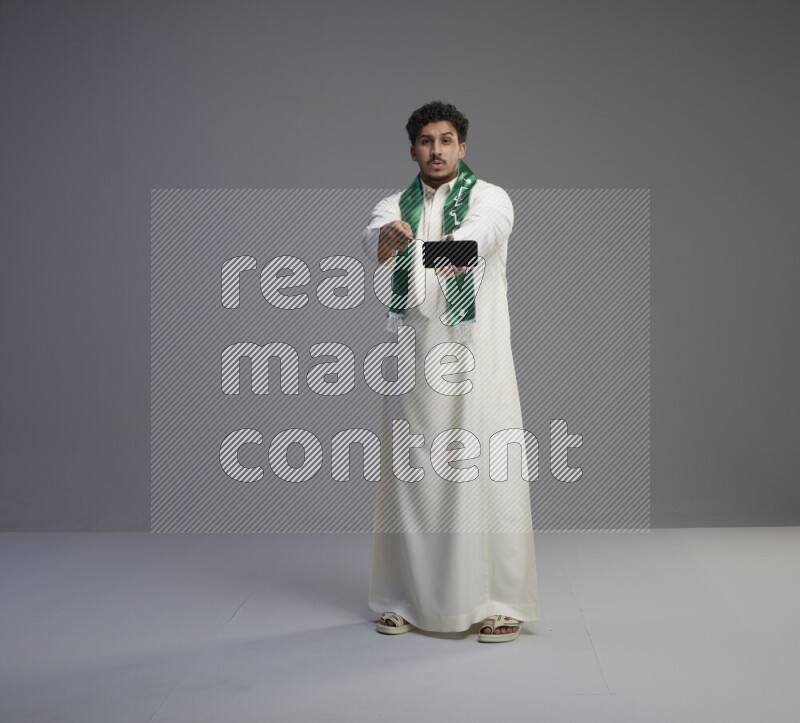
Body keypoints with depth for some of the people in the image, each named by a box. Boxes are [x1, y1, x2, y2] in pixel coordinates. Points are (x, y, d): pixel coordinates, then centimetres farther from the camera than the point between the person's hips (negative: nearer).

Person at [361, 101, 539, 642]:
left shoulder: (489, 198, 0)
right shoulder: (395, 207, 10)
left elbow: (481, 228, -25)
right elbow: (374, 236, -14)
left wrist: (456, 248, -49)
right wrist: (389, 236, -40)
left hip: (477, 359, -3)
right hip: (414, 360, 3)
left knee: (487, 475, -7)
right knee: (410, 477, 6)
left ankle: (500, 603, 3)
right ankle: (406, 599, 18)